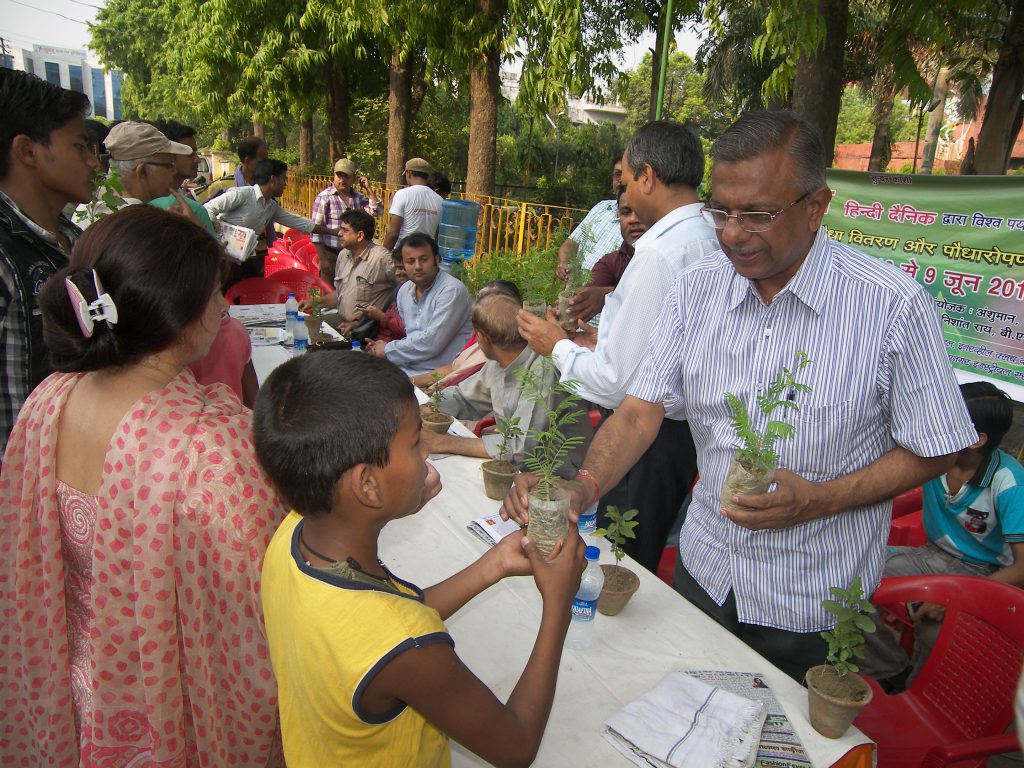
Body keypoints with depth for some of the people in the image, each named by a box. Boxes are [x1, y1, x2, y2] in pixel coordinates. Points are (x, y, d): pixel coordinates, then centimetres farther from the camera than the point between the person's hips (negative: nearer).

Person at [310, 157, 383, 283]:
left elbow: (377, 211, -1)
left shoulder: (359, 197, 10)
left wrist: (368, 189, -3)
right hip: (331, 255, -4)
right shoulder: (324, 198, -6)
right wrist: (323, 259, -13)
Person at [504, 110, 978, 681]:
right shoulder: (697, 290, -7)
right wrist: (581, 489, -27)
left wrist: (821, 500, -24)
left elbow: (933, 450, -9)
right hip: (705, 573, 4)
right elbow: (642, 409, -10)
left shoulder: (894, 305, -18)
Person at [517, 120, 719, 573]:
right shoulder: (713, 241, 4)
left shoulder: (658, 254, -23)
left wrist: (558, 346, -5)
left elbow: (617, 384, -22)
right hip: (685, 428, 9)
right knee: (639, 571, 24)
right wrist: (606, 340, 13)